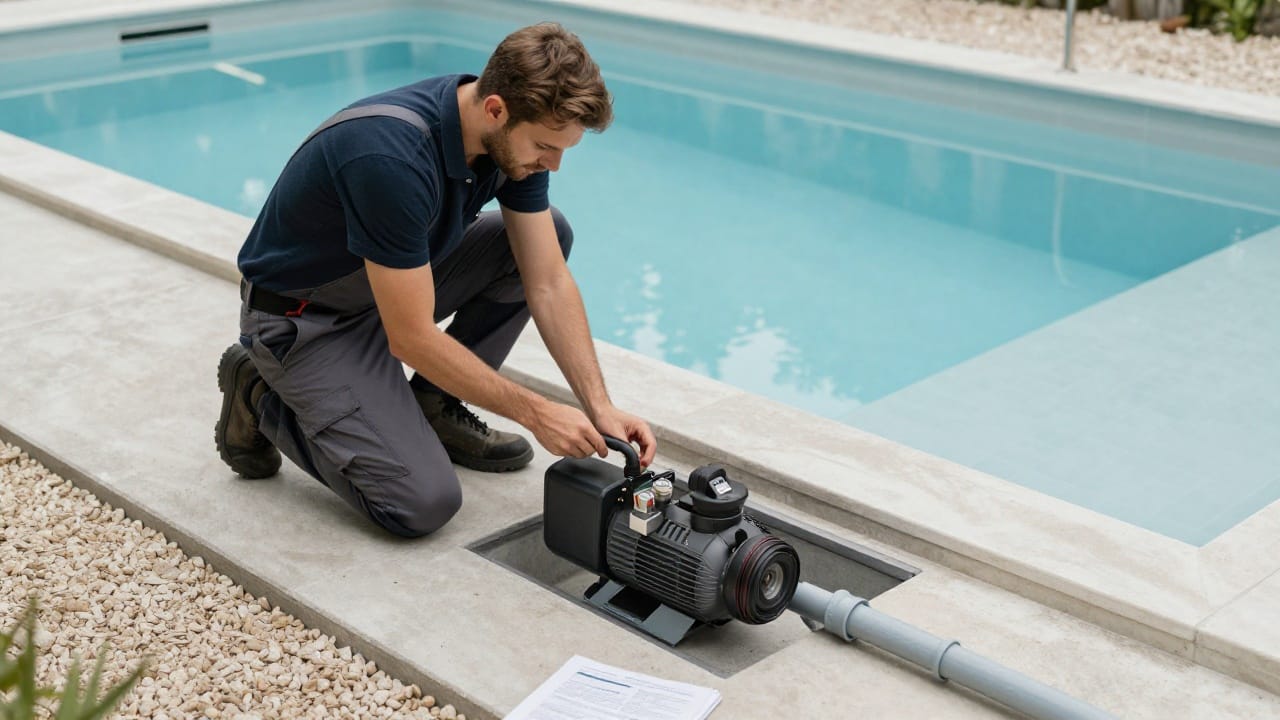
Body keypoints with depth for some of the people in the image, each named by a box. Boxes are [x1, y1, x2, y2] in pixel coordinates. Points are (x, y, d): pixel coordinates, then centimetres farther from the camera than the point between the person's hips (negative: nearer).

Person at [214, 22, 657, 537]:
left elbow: (548, 283, -7)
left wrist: (599, 406, -16)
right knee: (424, 502, -19)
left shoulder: (513, 135, -12)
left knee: (548, 235, -3)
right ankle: (263, 399, 4)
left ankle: (432, 407, 7)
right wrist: (535, 413, -24)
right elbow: (412, 338, -30)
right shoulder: (393, 158, -37)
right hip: (304, 319, -8)